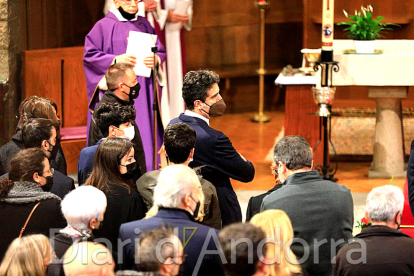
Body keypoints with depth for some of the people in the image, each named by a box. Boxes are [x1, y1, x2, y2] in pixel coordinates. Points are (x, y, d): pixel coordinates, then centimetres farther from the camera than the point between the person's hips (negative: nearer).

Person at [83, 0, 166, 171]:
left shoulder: (144, 25, 14)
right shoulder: (103, 26, 0)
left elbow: (161, 51, 17)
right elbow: (89, 55, -4)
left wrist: (156, 59, -7)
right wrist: (116, 59, -16)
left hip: (143, 92, 4)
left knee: (144, 135, 1)